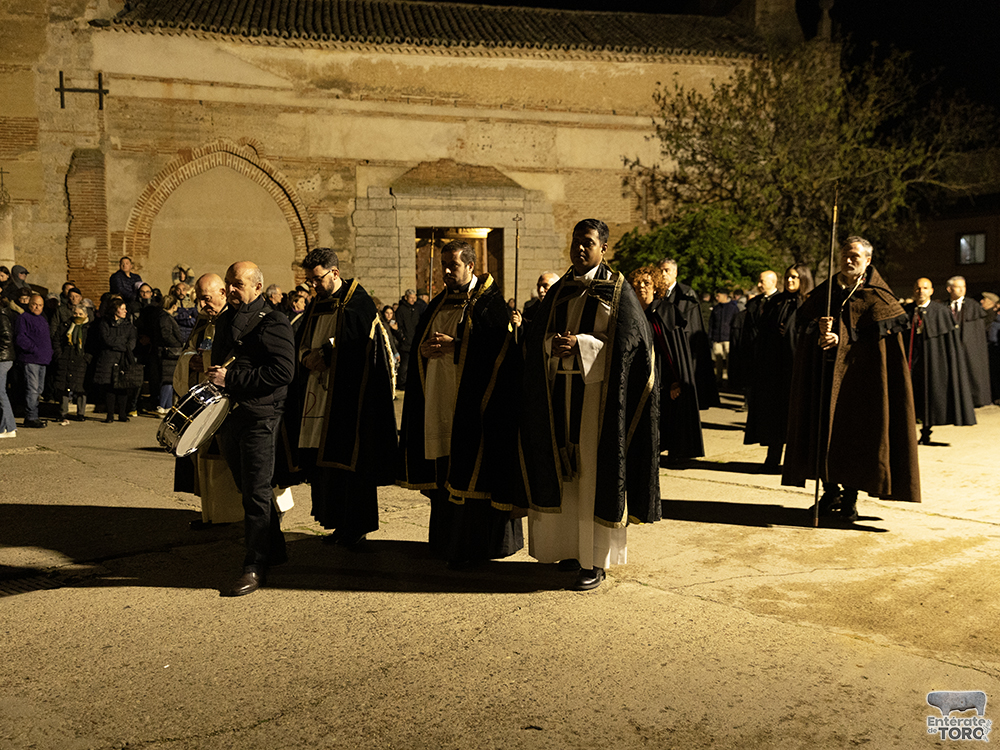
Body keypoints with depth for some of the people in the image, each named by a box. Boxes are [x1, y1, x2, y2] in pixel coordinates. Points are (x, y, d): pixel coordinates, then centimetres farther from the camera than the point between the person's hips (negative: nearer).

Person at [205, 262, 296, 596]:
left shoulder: (273, 323, -9)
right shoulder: (224, 321, 17)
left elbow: (283, 372, -20)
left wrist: (231, 378, -20)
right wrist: (214, 379, 8)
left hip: (259, 417, -8)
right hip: (227, 415, 8)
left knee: (256, 493, -5)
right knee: (249, 490, 17)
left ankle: (255, 567, 2)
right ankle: (275, 548, 35)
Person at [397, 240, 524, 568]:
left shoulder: (490, 302, -4)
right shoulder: (439, 304, 17)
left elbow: (499, 347, -16)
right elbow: (417, 343, 17)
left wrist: (454, 346, -18)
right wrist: (425, 349, -6)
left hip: (473, 404, -7)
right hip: (439, 402, 7)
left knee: (472, 474, -5)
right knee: (443, 472, 9)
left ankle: (473, 546, 2)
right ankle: (447, 539, 20)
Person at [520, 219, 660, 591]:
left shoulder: (617, 289, -3)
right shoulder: (560, 290, 13)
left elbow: (626, 341, -11)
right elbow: (535, 335, 10)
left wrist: (579, 344, -19)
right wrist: (555, 344, -12)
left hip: (596, 390, -5)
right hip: (560, 390, 6)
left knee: (594, 472, -4)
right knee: (566, 469, 9)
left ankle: (596, 561, 3)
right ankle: (574, 547, 21)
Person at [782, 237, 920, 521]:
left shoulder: (876, 296, 0)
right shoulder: (826, 291, 11)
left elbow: (879, 333, -8)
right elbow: (802, 320, 4)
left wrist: (842, 339, -20)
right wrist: (819, 327, -18)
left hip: (859, 374, -3)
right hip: (826, 373, 3)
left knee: (856, 431, -3)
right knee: (826, 429, 2)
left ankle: (850, 496, 6)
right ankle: (831, 490, 15)